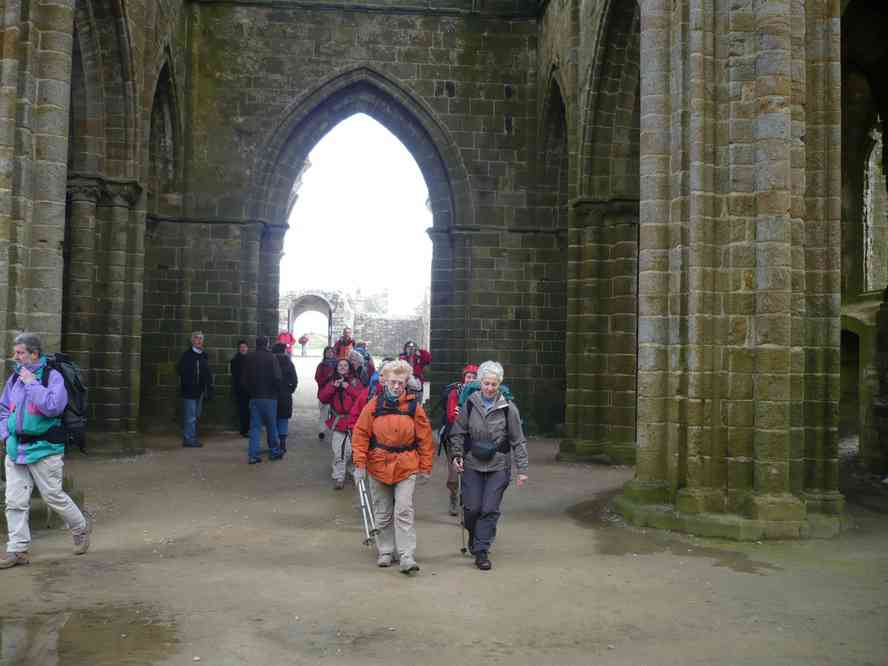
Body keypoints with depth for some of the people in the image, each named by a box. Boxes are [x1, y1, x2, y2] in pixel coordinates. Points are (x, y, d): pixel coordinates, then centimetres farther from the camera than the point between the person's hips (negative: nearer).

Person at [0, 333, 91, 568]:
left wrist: (32, 383, -22)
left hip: (44, 449, -6)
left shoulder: (52, 376, -11)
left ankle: (81, 528, 29)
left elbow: (54, 406, -26)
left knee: (53, 496, 5)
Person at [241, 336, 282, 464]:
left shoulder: (249, 357, 5)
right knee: (271, 425, 9)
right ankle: (274, 452, 18)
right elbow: (277, 377, -14)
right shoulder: (271, 357, -10)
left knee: (254, 426, 6)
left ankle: (253, 455, 1)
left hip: (254, 397, 4)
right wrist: (277, 390, 3)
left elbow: (245, 378, 9)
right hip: (269, 396, -4)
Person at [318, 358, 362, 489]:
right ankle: (338, 478, -5)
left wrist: (348, 387, -13)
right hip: (337, 422, 1)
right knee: (338, 451, -7)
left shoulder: (355, 382, 7)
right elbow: (322, 398, 1)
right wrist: (333, 387, -10)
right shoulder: (332, 382, 13)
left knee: (351, 450, 1)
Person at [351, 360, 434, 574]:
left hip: (406, 468, -2)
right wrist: (360, 464, -4)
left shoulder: (414, 407, -3)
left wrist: (425, 468, 2)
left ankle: (407, 557, -5)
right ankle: (385, 552, 27)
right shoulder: (373, 406, -3)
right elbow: (360, 435, 1)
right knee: (382, 514, 13)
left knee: (404, 511, -8)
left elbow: (425, 439, 1)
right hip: (378, 467, 2)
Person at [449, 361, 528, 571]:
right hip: (472, 465, 1)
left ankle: (481, 551, 9)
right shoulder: (470, 404, 1)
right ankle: (473, 534, 32)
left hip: (498, 467, -1)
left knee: (490, 510, -3)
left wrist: (522, 469, -2)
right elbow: (458, 433, 10)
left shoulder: (508, 408, -3)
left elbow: (518, 441, 1)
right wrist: (456, 455, -3)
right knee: (472, 508, 1)